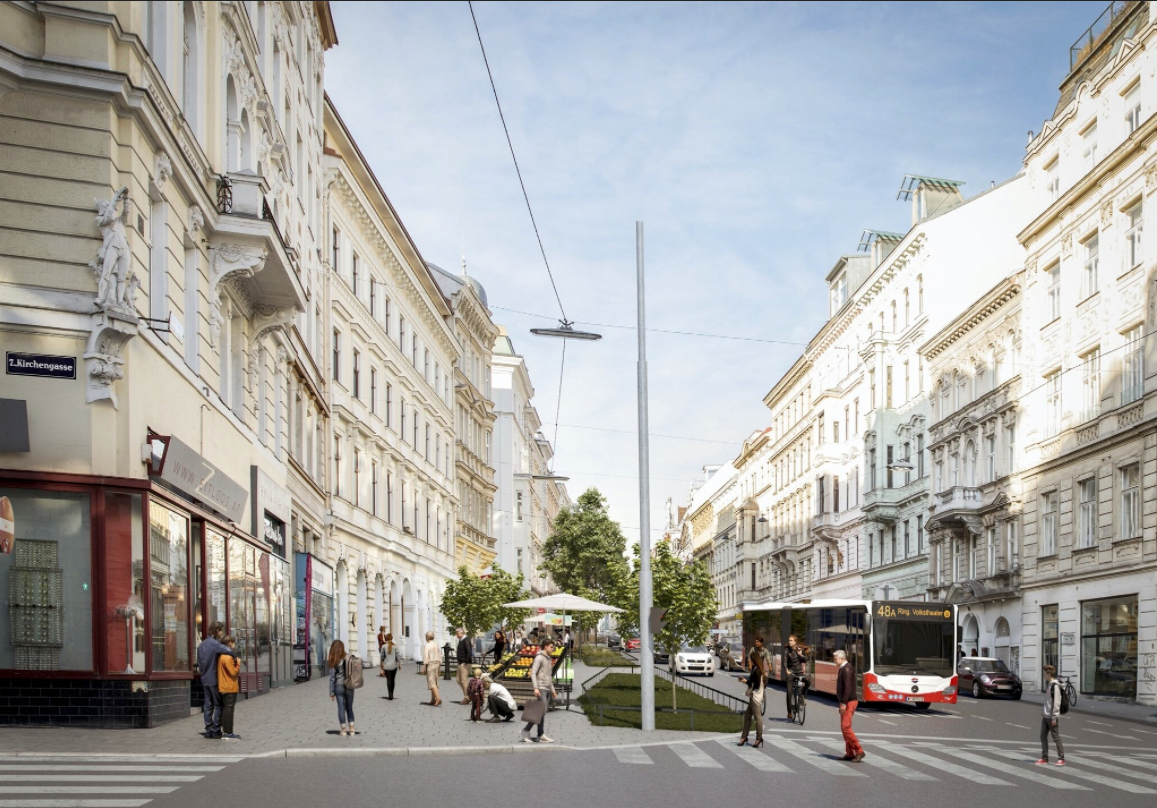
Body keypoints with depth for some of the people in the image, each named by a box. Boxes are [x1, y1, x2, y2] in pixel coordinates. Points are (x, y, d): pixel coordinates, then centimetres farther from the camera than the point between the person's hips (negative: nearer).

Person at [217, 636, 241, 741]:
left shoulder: (221, 656, 13)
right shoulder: (228, 657, -18)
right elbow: (233, 672, -19)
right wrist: (238, 664, -6)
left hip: (224, 688, 10)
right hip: (230, 688, -10)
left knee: (225, 709, 13)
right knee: (229, 709, -7)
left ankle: (225, 732, 18)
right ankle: (228, 733, -6)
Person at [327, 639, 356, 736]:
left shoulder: (332, 661, -10)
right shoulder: (348, 657, -3)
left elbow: (332, 678, -9)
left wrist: (331, 693, -4)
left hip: (339, 686, -2)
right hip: (349, 686, 2)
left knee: (341, 708, 7)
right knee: (349, 708, 14)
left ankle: (343, 730, 9)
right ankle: (351, 729, 12)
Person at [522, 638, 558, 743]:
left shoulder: (548, 659, 19)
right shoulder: (539, 657, -6)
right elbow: (533, 673, -13)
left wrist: (552, 689, 23)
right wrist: (535, 688, -21)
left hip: (547, 689, 8)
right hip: (541, 688, -8)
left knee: (543, 712, 5)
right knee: (542, 711, -11)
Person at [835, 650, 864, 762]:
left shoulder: (846, 669, -16)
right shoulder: (843, 669, 15)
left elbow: (848, 687, -23)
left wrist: (843, 703, -25)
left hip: (849, 702, -10)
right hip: (846, 702, 10)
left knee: (846, 727, -13)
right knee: (845, 728, 11)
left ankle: (859, 751, -11)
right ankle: (850, 753, 14)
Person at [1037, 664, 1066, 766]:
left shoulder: (1055, 686, -15)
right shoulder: (1048, 684, 13)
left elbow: (1056, 702, -18)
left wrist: (1054, 717, -20)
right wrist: (1043, 712, 16)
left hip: (1052, 717, -9)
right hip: (1045, 716, 9)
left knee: (1056, 738, -1)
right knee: (1043, 736, 8)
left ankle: (1061, 759, 6)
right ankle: (1044, 758, 12)